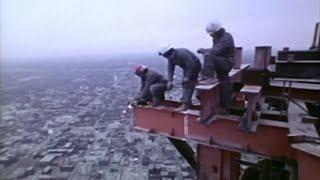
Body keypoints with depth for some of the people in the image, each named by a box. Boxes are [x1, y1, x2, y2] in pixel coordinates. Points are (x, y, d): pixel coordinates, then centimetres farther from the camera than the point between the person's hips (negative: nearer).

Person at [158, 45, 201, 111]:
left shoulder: (182, 54, -33)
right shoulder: (171, 58, -6)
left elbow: (191, 65, -31)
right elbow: (170, 69, -6)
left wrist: (187, 77, -25)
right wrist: (170, 81, -15)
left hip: (194, 66, -9)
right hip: (187, 68, 9)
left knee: (188, 85, -14)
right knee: (184, 84, 11)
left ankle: (185, 104, -15)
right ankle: (187, 102, 22)